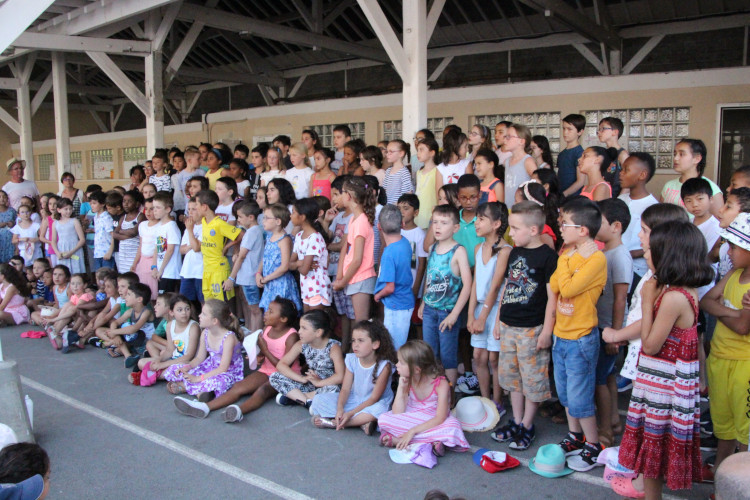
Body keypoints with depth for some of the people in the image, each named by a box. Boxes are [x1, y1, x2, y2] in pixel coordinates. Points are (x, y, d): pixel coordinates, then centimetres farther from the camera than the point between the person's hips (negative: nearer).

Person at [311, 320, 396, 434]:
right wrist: (340, 409, -27)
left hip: (374, 403, -5)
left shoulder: (384, 365, -21)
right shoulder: (351, 360, -7)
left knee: (379, 409, -41)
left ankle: (333, 423, -27)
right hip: (353, 399, 5)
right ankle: (361, 421, -22)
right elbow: (345, 389, -7)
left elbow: (374, 398, -20)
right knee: (318, 399, -12)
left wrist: (350, 413, -26)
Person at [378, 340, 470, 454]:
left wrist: (412, 431, -31)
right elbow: (397, 414, -10)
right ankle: (431, 442, -25)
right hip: (412, 421, 4)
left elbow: (440, 418, -24)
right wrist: (401, 388, -19)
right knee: (383, 419, -21)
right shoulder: (407, 382, -6)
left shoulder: (441, 384, -18)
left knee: (453, 426, -36)